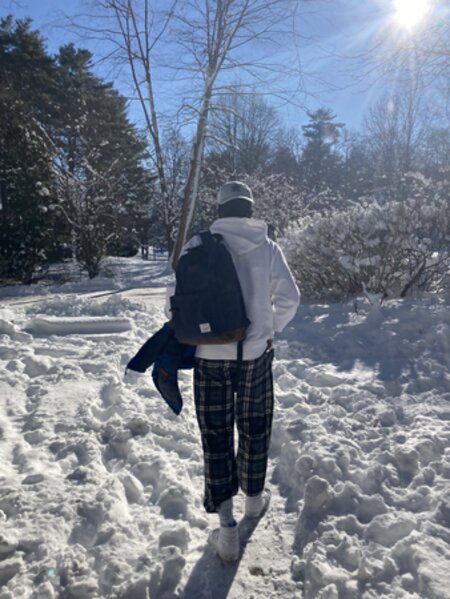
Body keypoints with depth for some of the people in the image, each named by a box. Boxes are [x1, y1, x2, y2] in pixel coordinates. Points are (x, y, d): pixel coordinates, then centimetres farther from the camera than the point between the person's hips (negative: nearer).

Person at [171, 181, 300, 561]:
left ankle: (227, 529, 15)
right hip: (256, 353, 1)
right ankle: (254, 499, 42)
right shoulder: (268, 248, -4)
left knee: (216, 436, 10)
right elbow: (289, 298, -4)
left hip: (210, 356, -1)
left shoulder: (199, 246, -6)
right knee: (255, 429, 21)